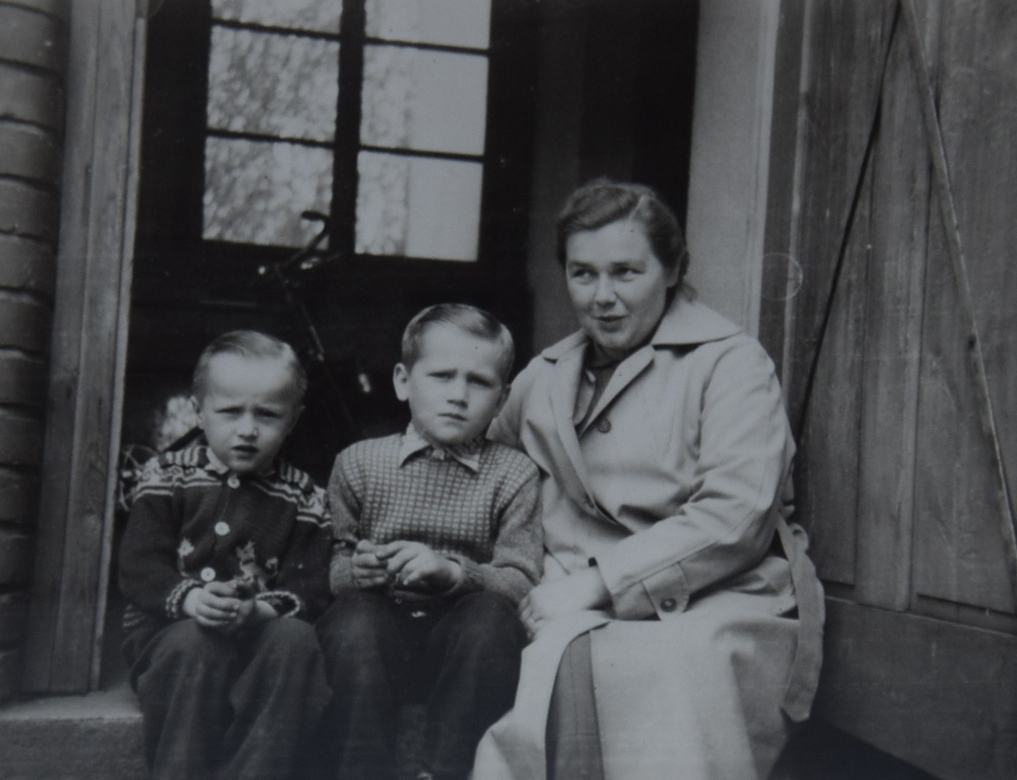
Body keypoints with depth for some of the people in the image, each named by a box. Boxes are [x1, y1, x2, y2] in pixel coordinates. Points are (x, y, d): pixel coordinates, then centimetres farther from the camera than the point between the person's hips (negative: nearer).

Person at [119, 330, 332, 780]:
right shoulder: (166, 477, 5)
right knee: (195, 643, -34)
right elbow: (139, 568, -4)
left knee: (296, 637, -29)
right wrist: (188, 598, -25)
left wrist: (255, 609, -23)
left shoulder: (303, 499, 6)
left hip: (261, 631, 1)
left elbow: (310, 587, -2)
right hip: (168, 629, -1)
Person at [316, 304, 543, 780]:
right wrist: (356, 570, -14)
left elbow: (521, 583, -2)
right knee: (354, 618, -31)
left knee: (489, 617, -32)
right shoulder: (358, 463, 9)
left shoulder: (513, 474, 6)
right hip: (381, 631, 1)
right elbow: (330, 569, 10)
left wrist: (453, 571, -21)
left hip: (463, 640, 0)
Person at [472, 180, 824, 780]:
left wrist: (595, 582, -14)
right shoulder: (544, 378, 21)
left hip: (719, 606, -3)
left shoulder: (730, 362, 2)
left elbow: (735, 519, -11)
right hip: (583, 616, 4)